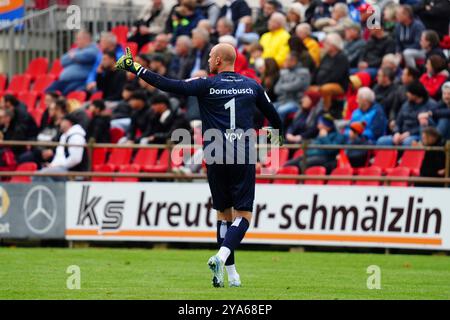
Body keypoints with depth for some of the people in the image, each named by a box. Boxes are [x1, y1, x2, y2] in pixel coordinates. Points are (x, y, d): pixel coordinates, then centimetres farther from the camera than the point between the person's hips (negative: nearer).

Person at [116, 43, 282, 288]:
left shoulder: (207, 85, -3)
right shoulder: (252, 86, 7)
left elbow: (170, 86, -8)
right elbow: (272, 113, 20)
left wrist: (135, 69, -1)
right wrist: (277, 133, 43)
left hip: (216, 160, 0)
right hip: (244, 161, 0)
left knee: (224, 213, 12)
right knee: (243, 214, 1)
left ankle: (231, 274, 8)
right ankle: (221, 258, -23)